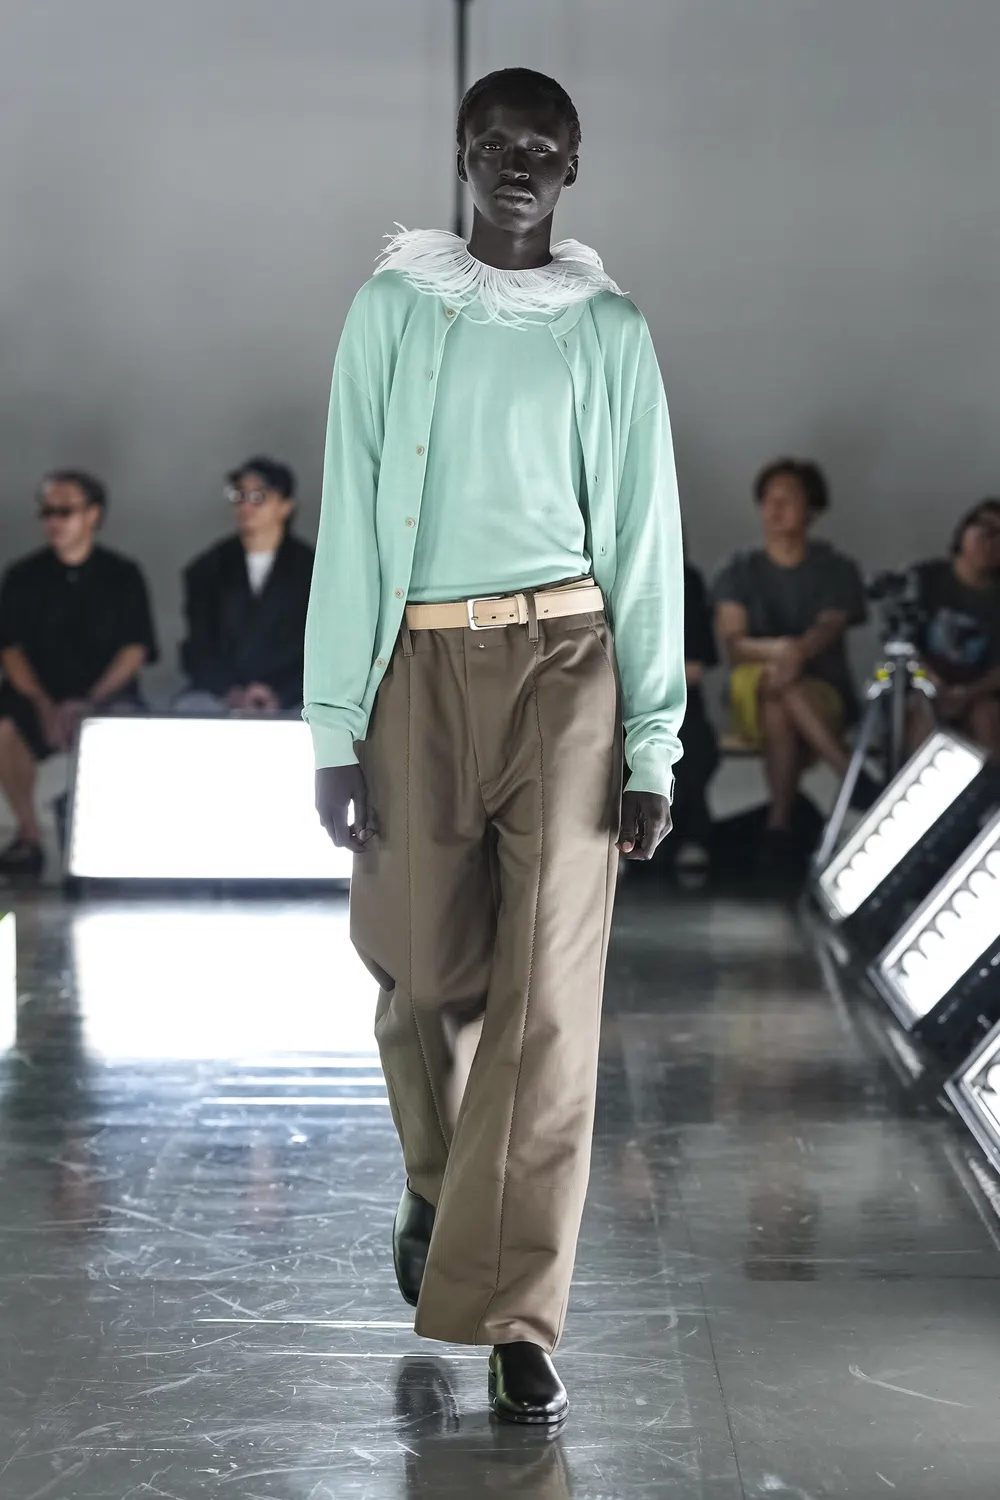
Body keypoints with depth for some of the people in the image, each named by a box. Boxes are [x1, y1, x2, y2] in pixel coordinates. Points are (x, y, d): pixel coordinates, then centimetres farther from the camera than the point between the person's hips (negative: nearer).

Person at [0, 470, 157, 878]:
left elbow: (135, 649, -1)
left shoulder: (122, 576, 6)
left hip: (105, 695, -1)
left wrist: (90, 703, -17)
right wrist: (43, 704, -15)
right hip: (37, 696, 1)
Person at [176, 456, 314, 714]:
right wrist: (232, 692, -11)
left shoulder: (311, 569, 11)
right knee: (188, 708, -31)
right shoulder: (207, 569, 15)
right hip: (218, 697, 1)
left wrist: (279, 695, -14)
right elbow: (196, 651, 7)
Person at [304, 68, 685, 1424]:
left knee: (550, 993, -8)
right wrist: (336, 723, -3)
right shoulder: (393, 309, 6)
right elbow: (349, 523, 3)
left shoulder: (609, 330, 7)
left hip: (564, 661, -1)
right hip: (421, 664, 1)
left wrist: (654, 744, 1)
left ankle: (517, 1321, -4)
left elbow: (645, 539, 7)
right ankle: (435, 1181, 41)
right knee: (427, 970, 9)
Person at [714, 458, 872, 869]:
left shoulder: (837, 570, 6)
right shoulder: (740, 573, 8)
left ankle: (780, 823, -35)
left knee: (780, 711, -37)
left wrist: (798, 652, -38)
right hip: (751, 698, 1)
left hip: (823, 697, -1)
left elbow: (829, 628, -14)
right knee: (772, 679, -37)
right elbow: (733, 645, -7)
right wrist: (779, 650, -30)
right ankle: (850, 773, -40)